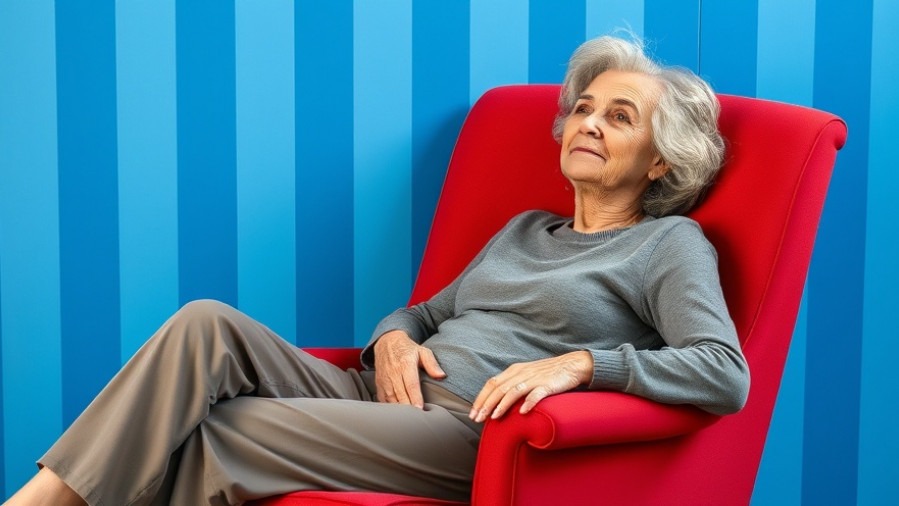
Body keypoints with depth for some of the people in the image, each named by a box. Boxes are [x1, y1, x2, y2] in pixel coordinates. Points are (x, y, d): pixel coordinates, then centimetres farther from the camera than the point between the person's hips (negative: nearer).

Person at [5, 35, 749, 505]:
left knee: (214, 436, -22)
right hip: (387, 401, 7)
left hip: (471, 436, -7)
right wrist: (394, 337, 4)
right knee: (208, 325, -17)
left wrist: (582, 362, -20)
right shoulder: (525, 231, 25)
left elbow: (727, 376, -11)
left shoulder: (670, 245, 4)